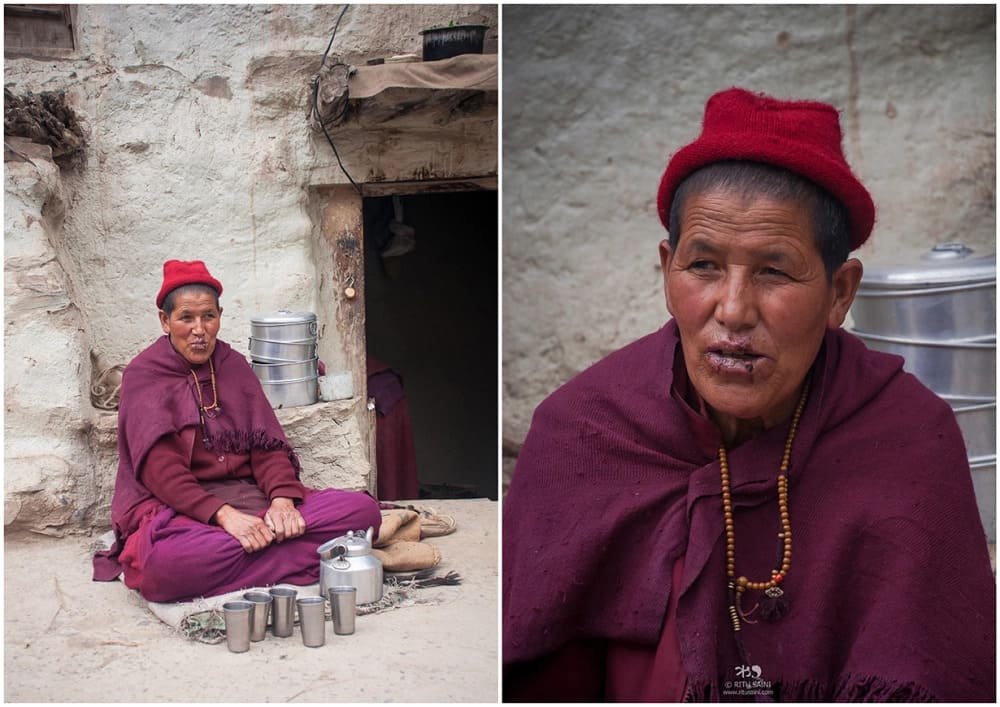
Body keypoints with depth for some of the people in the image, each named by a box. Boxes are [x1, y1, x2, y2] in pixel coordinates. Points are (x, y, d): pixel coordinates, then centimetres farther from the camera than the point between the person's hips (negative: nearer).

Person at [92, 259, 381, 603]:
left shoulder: (233, 366, 15)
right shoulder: (144, 375, 1)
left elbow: (267, 444, 6)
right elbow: (160, 468, -12)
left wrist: (282, 500, -16)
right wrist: (222, 514, -27)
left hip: (249, 495, 4)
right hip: (178, 507, -4)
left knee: (363, 509, -18)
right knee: (165, 563, -43)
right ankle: (297, 556, -30)